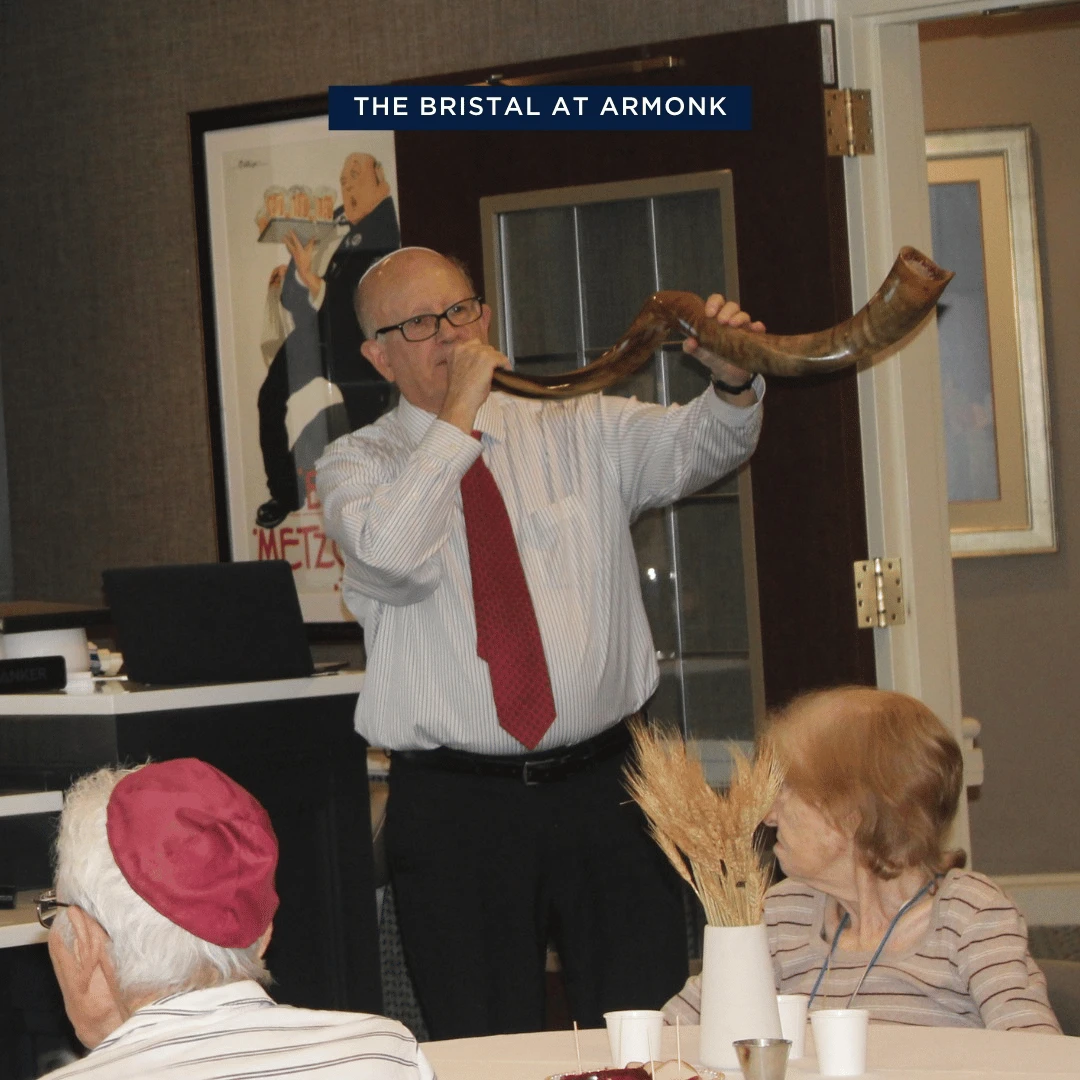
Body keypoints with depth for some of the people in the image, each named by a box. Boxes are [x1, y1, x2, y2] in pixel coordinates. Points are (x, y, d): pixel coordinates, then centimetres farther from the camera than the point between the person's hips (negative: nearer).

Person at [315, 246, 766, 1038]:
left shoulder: (581, 429, 9)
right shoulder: (358, 466, 4)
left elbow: (693, 448, -7)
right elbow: (392, 555, -18)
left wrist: (733, 384, -28)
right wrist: (460, 417, -14)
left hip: (604, 786, 2)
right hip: (454, 803, -1)